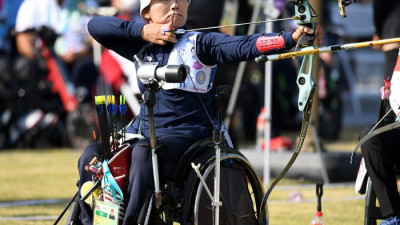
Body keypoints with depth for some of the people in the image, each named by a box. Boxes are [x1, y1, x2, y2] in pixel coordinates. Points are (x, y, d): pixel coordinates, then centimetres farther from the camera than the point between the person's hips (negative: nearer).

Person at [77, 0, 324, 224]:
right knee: (92, 156, -11)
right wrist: (141, 30, -7)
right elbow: (96, 25, 6)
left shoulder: (199, 43, -3)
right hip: (142, 131, 5)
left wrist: (292, 37, -33)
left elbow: (244, 46, -17)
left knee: (143, 152, -33)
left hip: (185, 136, -5)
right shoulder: (140, 45, 10)